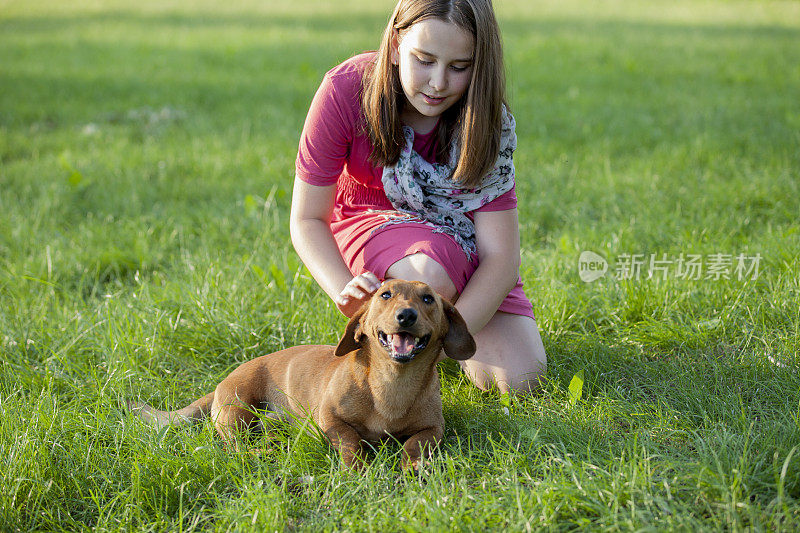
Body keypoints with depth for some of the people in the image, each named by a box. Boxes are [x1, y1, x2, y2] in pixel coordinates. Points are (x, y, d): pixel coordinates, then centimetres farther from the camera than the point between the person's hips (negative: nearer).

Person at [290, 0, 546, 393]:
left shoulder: (485, 119, -24)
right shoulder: (346, 91, -28)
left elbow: (501, 255, -27)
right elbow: (307, 220, -21)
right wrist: (346, 294, -42)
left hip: (453, 236, 2)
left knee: (519, 380, -13)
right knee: (429, 278, -39)